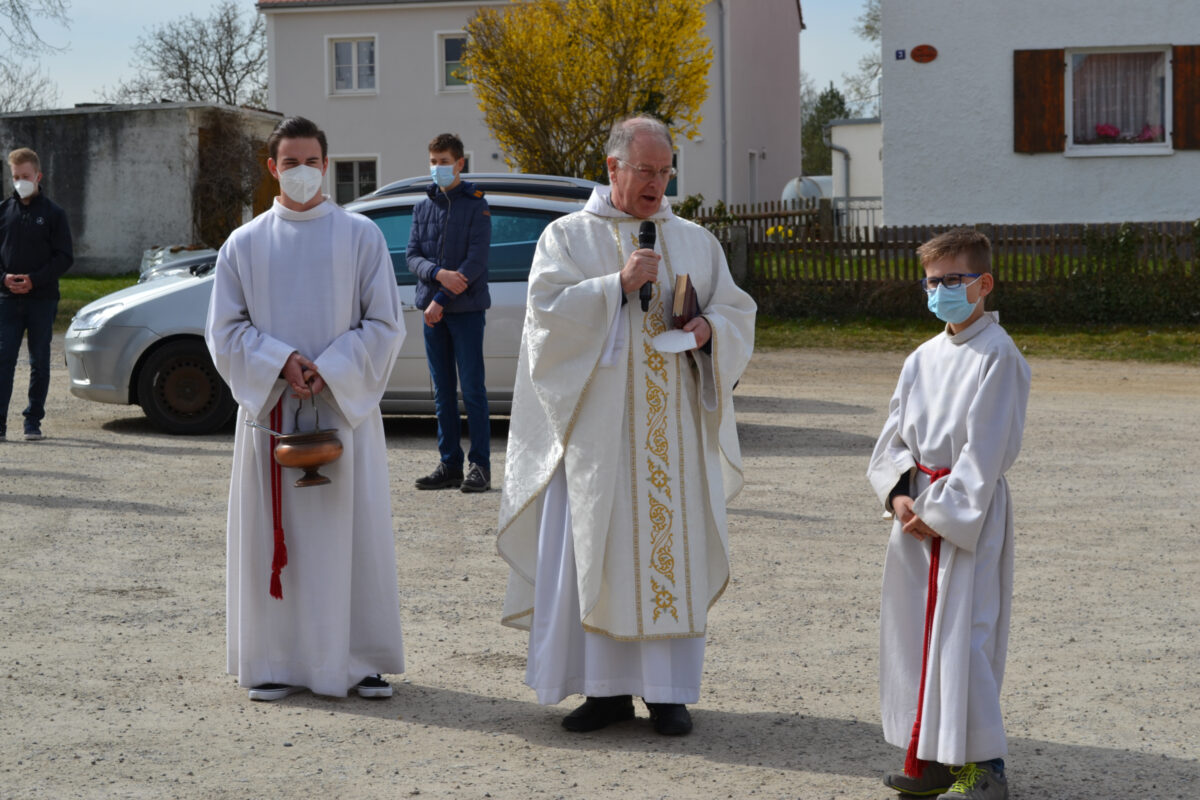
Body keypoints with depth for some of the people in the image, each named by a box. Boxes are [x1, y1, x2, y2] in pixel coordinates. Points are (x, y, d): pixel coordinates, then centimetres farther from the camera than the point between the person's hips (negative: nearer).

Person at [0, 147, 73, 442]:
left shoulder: (53, 213, 2)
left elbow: (65, 257, -1)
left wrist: (34, 280, -13)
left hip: (42, 299, -1)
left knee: (39, 362, 4)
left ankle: (33, 420, 12)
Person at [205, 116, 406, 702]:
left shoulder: (361, 236, 4)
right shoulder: (245, 244, 7)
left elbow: (384, 324, 1)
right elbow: (225, 330, 5)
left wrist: (329, 371, -12)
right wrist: (280, 362, -12)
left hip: (345, 408, -1)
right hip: (270, 409, 1)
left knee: (354, 536, 0)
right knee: (274, 538, 2)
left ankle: (361, 659, 10)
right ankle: (275, 662, 10)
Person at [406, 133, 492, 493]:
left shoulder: (475, 206, -2)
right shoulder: (423, 208, 13)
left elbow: (476, 261, -10)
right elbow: (413, 256, 6)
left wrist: (442, 300, -15)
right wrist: (439, 274, -16)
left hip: (466, 309, -5)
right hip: (433, 310, 5)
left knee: (472, 390, -4)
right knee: (443, 392, 8)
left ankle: (480, 466, 0)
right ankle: (450, 465, 13)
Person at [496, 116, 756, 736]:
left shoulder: (696, 242, 15)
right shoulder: (568, 236, 6)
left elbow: (738, 312, 15)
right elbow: (546, 310, -7)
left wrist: (710, 328, -7)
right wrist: (618, 284, -16)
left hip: (674, 424, 2)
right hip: (599, 423, -2)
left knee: (673, 548, 1)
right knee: (596, 550, -2)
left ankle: (669, 690, 8)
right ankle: (607, 687, 7)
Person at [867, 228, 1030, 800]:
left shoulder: (997, 356, -10)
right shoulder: (923, 358, 11)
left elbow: (986, 448, -14)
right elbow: (894, 435, 12)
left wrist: (941, 510, -15)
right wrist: (898, 494, -4)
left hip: (971, 512, -7)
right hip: (918, 509, 7)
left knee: (964, 632, -8)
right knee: (915, 629, 9)